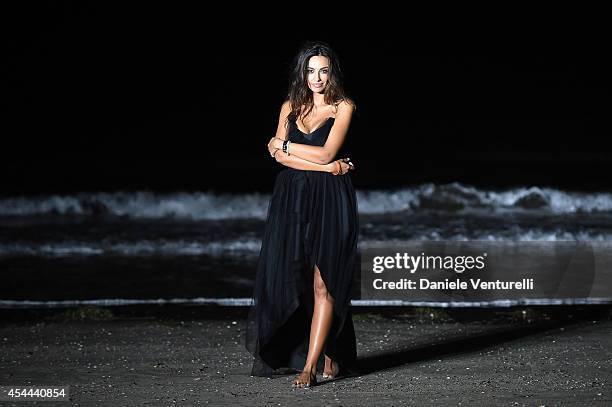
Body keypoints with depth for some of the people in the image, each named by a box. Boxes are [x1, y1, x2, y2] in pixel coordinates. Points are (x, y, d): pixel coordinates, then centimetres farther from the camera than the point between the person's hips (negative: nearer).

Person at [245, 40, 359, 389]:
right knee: (290, 278, -1)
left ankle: (310, 366, -12)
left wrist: (284, 144, 1)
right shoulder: (291, 106, 11)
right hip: (292, 198, 4)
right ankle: (329, 356, 10)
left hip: (330, 200, -4)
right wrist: (327, 167, -11)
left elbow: (326, 152, -11)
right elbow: (280, 155, -2)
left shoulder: (343, 107, 0)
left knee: (323, 281, -9)